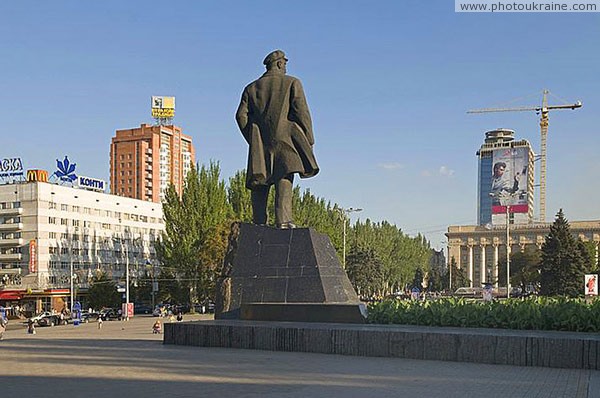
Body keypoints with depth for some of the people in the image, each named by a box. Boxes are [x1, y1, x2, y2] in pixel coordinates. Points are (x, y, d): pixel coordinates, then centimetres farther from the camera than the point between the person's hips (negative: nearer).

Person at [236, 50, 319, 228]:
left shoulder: (252, 88, 17)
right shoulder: (292, 83, 7)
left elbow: (241, 115, 8)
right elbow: (301, 111, -3)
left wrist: (253, 138, 14)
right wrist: (309, 139, 2)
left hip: (259, 143, 4)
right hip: (284, 138, -4)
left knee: (259, 182, 7)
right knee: (284, 179, -11)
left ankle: (259, 222, 7)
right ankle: (283, 220, -22)